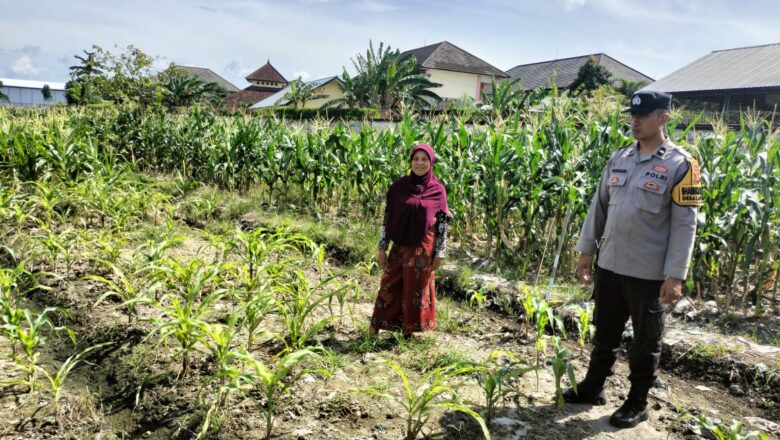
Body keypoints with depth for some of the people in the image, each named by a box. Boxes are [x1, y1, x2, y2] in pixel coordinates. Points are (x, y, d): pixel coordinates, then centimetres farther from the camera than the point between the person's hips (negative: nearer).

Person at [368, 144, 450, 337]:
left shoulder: (438, 190, -3)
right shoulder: (398, 186, -2)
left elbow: (442, 223, 0)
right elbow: (387, 217, 1)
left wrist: (439, 253, -2)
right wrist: (382, 247, -1)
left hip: (423, 248, -1)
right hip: (400, 246, 1)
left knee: (417, 288, 10)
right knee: (390, 285, 7)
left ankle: (410, 327, 26)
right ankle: (376, 324, 21)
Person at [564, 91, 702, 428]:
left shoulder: (680, 165, -9)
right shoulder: (618, 158, 7)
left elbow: (685, 224, -11)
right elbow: (599, 206, 11)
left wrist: (675, 275, -14)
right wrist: (586, 251, 10)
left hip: (649, 273, -5)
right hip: (609, 265, 5)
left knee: (645, 342, 11)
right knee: (605, 333, 18)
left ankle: (637, 404, 27)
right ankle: (592, 388, 35)